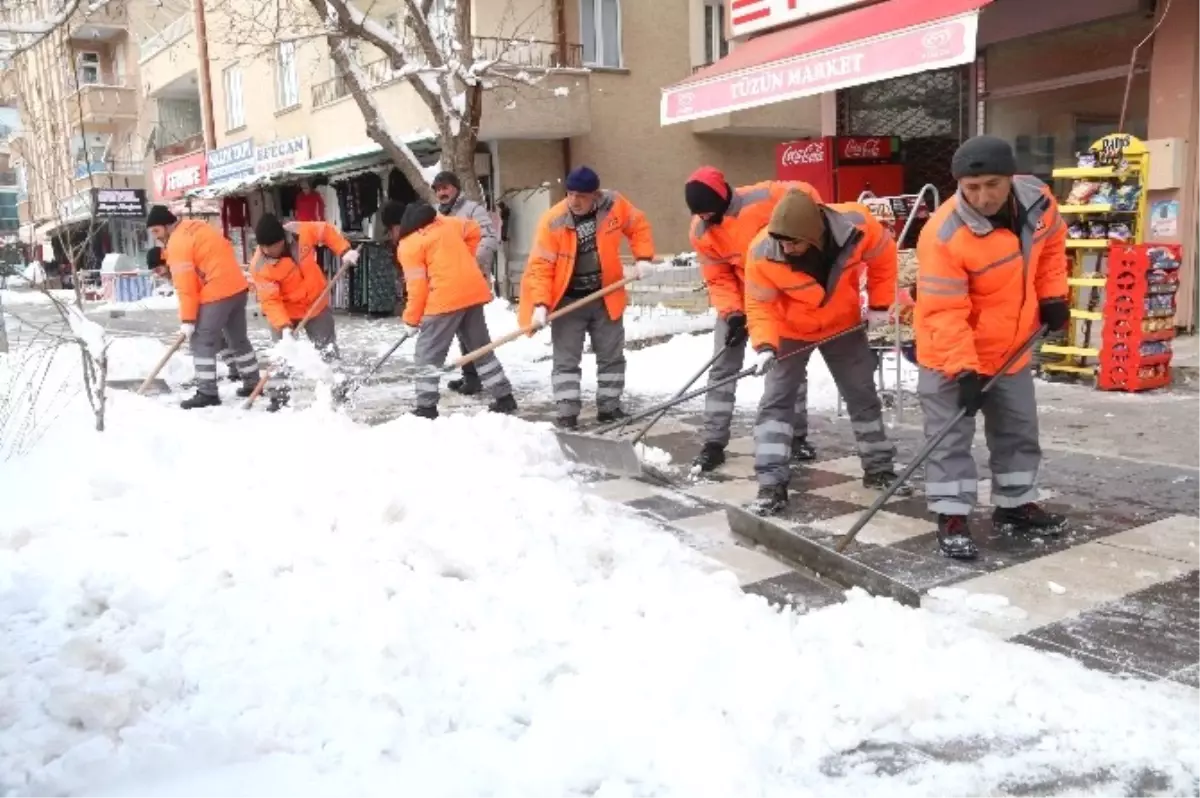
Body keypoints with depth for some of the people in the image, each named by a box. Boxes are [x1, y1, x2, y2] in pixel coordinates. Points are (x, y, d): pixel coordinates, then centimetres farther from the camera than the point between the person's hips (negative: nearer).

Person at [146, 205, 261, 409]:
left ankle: (207, 393, -5)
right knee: (238, 339, 19)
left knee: (202, 342, -4)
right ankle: (252, 384, 27)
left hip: (217, 293, -9)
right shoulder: (195, 227, 16)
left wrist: (187, 319, -13)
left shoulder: (177, 243, -11)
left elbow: (185, 285, -15)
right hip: (238, 287, 9)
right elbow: (224, 249, 20)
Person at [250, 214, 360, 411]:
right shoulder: (260, 266, -28)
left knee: (327, 349, 12)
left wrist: (345, 251, -13)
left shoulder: (301, 232, -25)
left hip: (317, 303, 2)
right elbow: (270, 301, -27)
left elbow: (326, 231, -5)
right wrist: (283, 326, -37)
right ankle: (278, 397, 8)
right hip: (285, 310, -2)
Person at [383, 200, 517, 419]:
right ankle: (504, 398, 19)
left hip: (445, 298, -7)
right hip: (473, 291, 7)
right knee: (481, 348, 16)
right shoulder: (443, 221, 14)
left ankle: (426, 408, 1)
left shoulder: (407, 246, -4)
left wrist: (411, 320, 4)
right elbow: (473, 231, 22)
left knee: (428, 355, 3)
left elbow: (417, 286, -7)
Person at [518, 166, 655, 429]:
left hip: (605, 298, 3)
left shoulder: (614, 205, -13)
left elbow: (638, 226, 6)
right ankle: (566, 415, 3)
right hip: (568, 301, -3)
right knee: (566, 359, -2)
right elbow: (540, 266, -19)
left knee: (612, 356, 13)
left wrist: (643, 257, -7)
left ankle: (608, 408, 28)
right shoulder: (552, 222, -19)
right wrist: (540, 304, -29)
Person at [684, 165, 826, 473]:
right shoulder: (701, 232, -13)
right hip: (738, 301, 2)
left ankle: (798, 436, 21)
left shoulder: (764, 198, -26)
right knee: (722, 368, -3)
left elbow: (806, 195, -13)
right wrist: (731, 312, -22)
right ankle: (714, 443, 3)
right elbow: (717, 278, -9)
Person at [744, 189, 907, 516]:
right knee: (776, 400, -9)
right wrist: (765, 345, -35)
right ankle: (771, 484, -6)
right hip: (790, 331, -1)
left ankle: (879, 469, 29)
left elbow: (884, 257, -8)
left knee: (863, 395, 12)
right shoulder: (762, 253, -31)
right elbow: (760, 306, -20)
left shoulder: (857, 226, -30)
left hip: (844, 325, 2)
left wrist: (880, 304, -4)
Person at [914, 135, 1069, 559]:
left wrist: (1053, 296, 4)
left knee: (1020, 429, 17)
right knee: (951, 435, -3)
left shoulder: (1038, 199, -11)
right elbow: (944, 313, -29)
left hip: (1011, 347, 7)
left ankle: (1015, 506, 34)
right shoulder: (943, 234, -30)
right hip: (949, 354, -6)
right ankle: (952, 519, 7)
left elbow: (1050, 245, 12)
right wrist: (962, 369, -33)